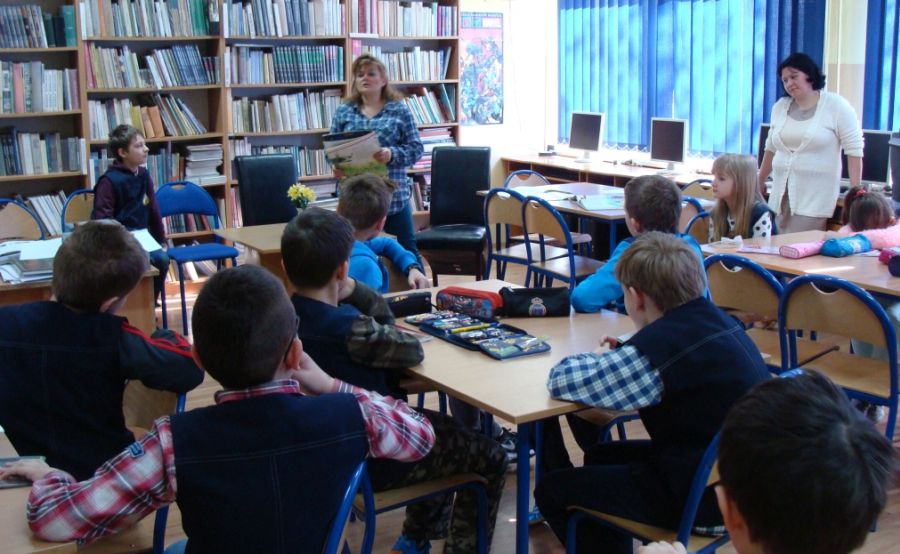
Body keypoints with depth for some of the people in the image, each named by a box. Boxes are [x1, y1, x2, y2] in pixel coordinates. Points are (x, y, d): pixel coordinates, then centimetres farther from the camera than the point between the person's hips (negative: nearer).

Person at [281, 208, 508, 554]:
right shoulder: (349, 328, -31)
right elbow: (412, 350, -11)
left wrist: (352, 293, -11)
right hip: (369, 462, -8)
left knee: (441, 426, 30)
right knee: (490, 460, 7)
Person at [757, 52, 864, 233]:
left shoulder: (836, 106, -3)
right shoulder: (780, 107, 12)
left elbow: (854, 151, -6)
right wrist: (760, 182, 25)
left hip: (815, 199, -5)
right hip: (781, 195, 5)